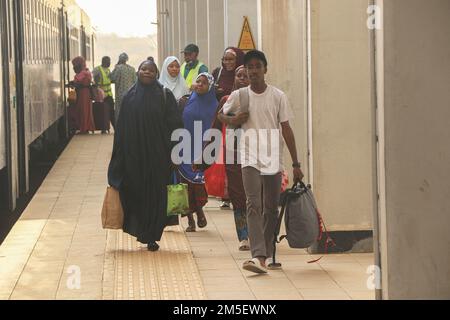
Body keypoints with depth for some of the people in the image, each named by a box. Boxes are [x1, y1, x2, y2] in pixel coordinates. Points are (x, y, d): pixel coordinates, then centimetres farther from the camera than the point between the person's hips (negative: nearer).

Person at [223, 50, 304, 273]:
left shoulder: (278, 96, 1)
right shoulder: (238, 96, 1)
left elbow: (286, 130, 1)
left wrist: (296, 164, 0)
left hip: (273, 159, 1)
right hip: (250, 159, -1)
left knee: (271, 208, 8)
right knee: (254, 205, -15)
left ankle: (267, 254, 22)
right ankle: (258, 256, -25)